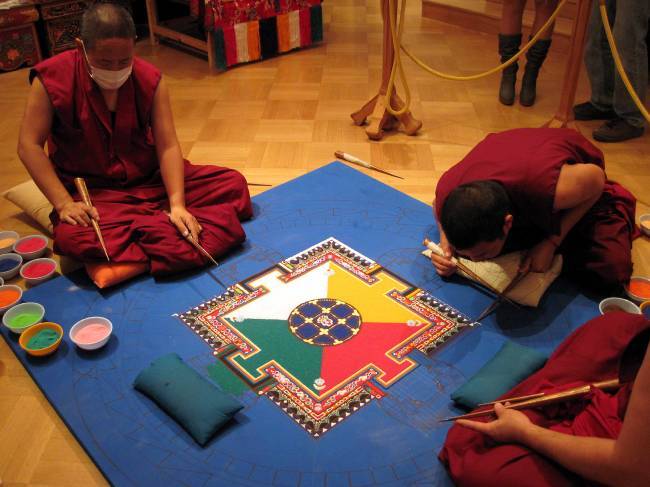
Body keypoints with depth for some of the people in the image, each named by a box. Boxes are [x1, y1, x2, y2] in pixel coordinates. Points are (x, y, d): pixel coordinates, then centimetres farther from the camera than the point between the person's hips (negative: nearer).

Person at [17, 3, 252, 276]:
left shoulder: (149, 79, -8)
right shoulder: (52, 79, -13)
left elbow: (167, 146, -13)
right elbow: (29, 145, -12)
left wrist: (177, 204, -26)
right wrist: (63, 203, -22)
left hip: (151, 179, 3)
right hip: (92, 191, -2)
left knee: (233, 184, -12)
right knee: (71, 237, -36)